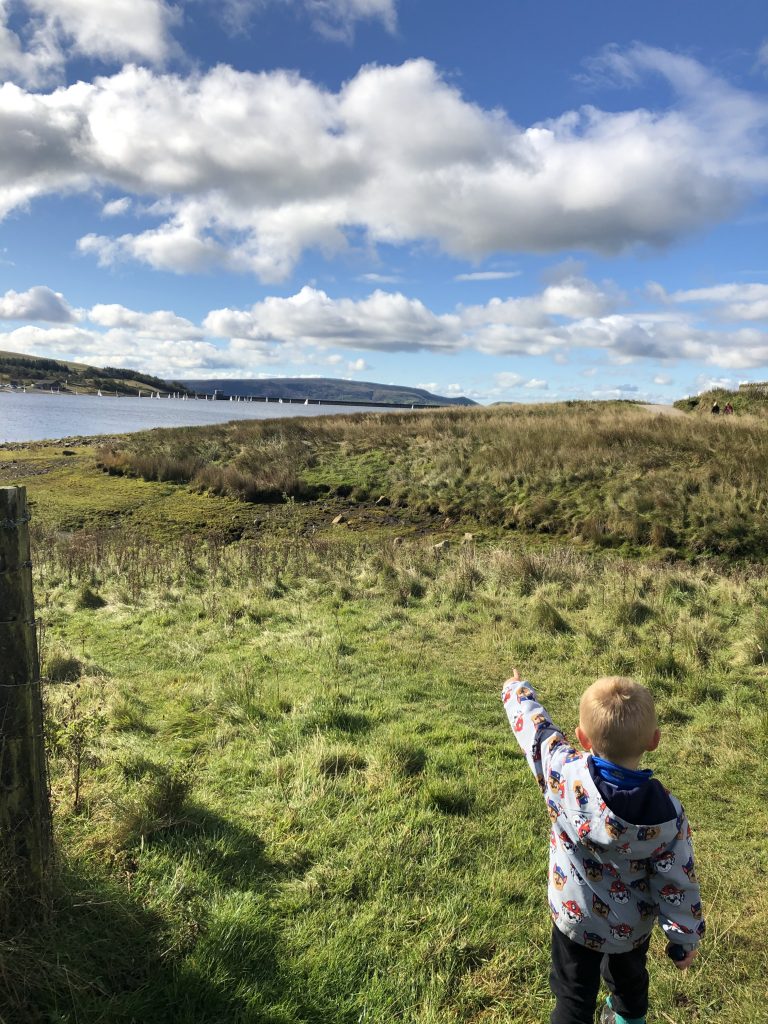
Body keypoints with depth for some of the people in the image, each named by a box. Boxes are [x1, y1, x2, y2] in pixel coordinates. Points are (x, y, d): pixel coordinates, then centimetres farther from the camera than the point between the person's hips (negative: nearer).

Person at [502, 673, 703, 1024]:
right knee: (629, 976, 33)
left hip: (575, 920, -2)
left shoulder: (564, 773, -35)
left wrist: (516, 690, 3)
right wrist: (685, 939, 0)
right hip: (634, 927, 2)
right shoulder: (667, 813, -31)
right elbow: (677, 883, -18)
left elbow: (534, 726, -17)